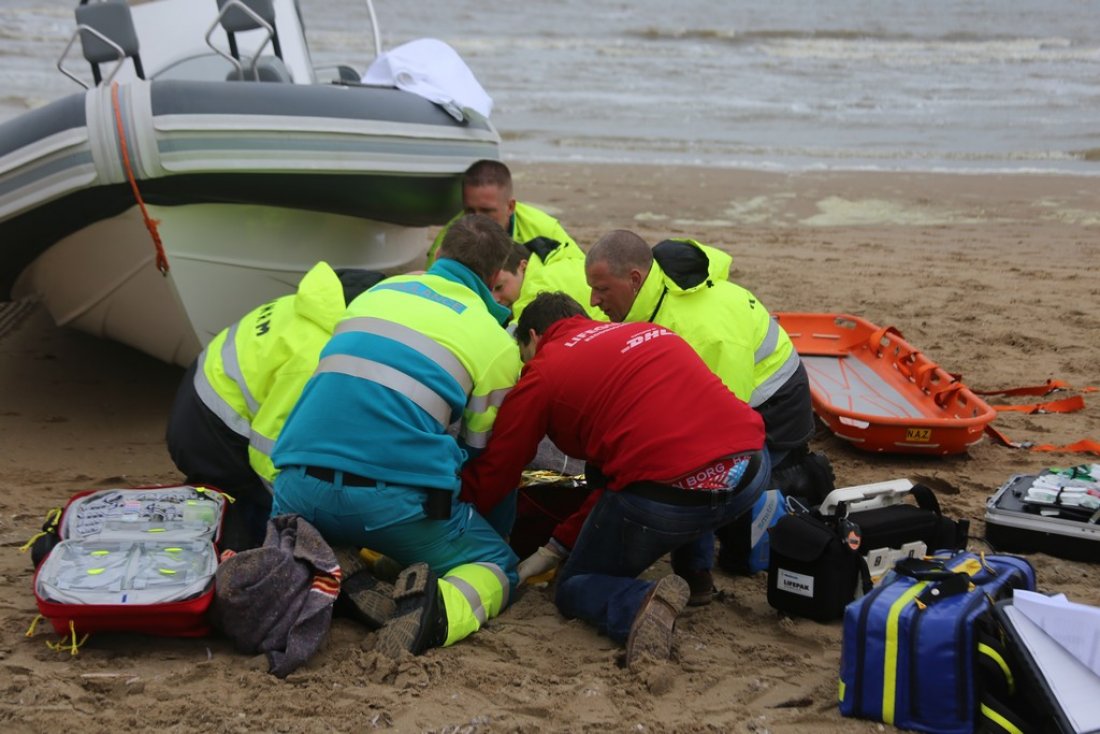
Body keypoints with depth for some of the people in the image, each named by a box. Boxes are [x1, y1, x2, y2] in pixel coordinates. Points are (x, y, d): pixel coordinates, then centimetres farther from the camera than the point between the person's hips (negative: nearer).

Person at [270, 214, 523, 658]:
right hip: (395, 496, -3)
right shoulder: (498, 343, 10)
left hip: (302, 481, 4)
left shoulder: (379, 291, 23)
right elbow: (481, 452, 14)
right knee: (498, 566, 19)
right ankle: (438, 609, -16)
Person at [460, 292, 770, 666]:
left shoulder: (543, 372, 8)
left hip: (669, 498, -6)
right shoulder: (650, 331, 25)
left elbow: (491, 478, 14)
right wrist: (559, 544, 32)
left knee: (574, 589, 21)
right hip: (751, 470, 6)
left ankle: (642, 603, -11)